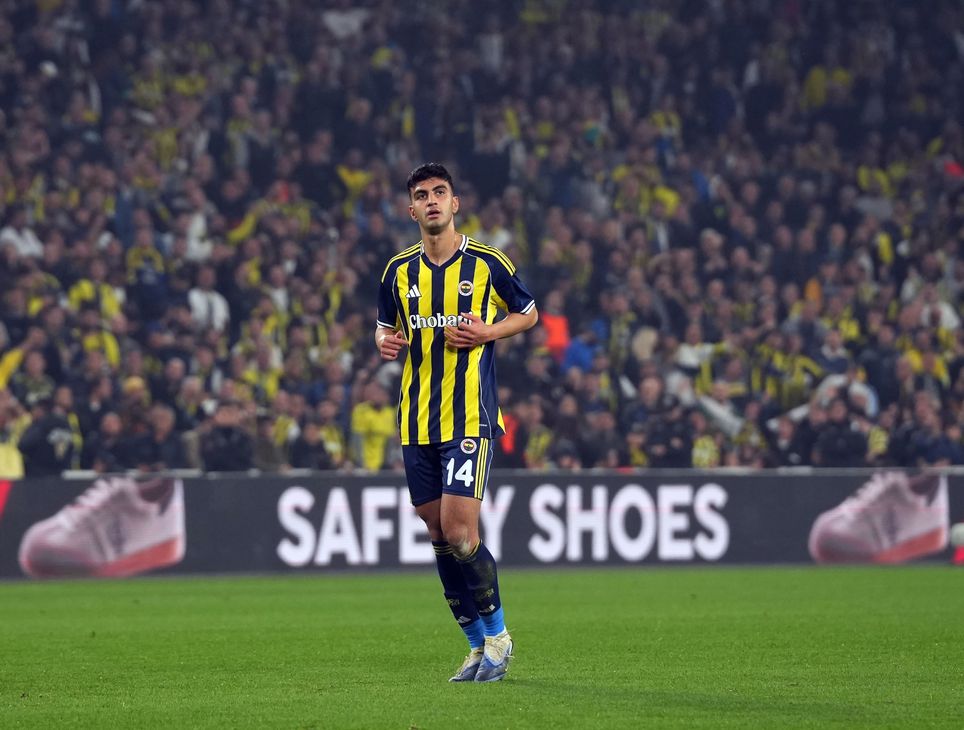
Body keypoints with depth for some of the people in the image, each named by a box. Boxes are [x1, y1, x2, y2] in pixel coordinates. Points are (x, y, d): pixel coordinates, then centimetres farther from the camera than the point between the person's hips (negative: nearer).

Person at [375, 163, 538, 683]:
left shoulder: (487, 263, -2)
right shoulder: (399, 270, 9)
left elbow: (528, 313, 9)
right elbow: (385, 326, 21)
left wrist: (488, 332, -9)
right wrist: (386, 342, -2)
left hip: (469, 416, -5)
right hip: (416, 420, 5)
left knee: (459, 531, -14)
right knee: (438, 535, 6)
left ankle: (496, 635, 4)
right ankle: (478, 645, 18)